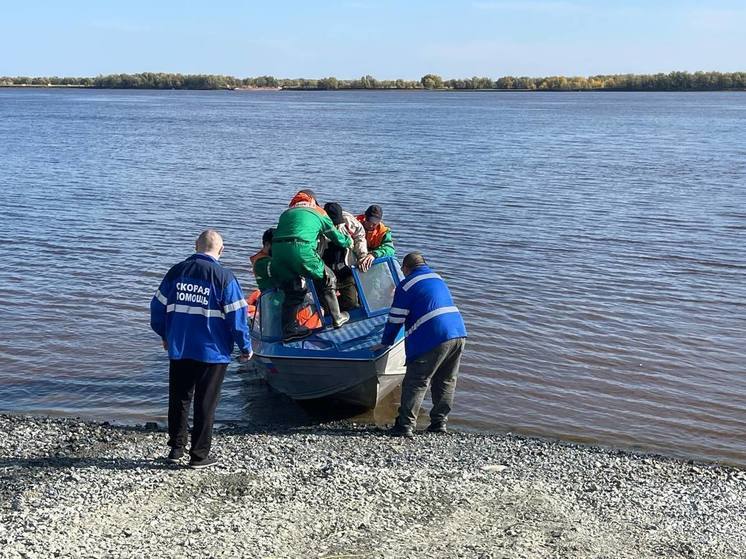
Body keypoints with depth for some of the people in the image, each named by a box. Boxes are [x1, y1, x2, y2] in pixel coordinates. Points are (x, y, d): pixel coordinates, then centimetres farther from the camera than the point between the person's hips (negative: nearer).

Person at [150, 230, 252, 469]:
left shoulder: (176, 271, 3)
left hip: (178, 350, 4)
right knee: (205, 403, 5)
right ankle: (199, 455, 11)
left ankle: (176, 449, 23)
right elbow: (237, 315, -12)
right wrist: (245, 346, 0)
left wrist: (165, 336, 24)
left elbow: (158, 306, 9)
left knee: (178, 400, 16)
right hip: (212, 352, -4)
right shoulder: (224, 277, -10)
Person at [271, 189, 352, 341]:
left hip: (277, 250, 4)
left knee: (293, 290, 18)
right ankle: (336, 317, 23)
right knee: (326, 280, 16)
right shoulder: (318, 212, 22)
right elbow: (336, 236, 29)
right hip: (301, 250, -4)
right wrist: (348, 241, 50)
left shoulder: (286, 213, 33)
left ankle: (289, 329, 13)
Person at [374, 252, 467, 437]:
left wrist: (385, 343, 15)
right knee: (446, 382, 17)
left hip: (433, 338, -7)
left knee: (416, 383, -2)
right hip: (459, 334, 7)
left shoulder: (406, 285, 1)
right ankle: (439, 423, 19)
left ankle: (405, 426, -5)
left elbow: (396, 319, 1)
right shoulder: (438, 278, 22)